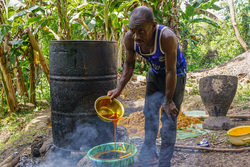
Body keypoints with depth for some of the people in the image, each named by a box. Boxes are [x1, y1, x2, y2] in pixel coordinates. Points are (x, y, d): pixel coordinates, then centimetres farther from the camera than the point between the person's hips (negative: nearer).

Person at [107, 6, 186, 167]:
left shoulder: (167, 37, -38)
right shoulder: (130, 38, -22)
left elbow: (171, 71, -29)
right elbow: (129, 65, -5)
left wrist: (168, 101, -20)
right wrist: (119, 89, -11)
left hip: (176, 75, -5)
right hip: (155, 74, 5)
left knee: (169, 118, -3)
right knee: (150, 111, 3)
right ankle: (149, 152, 17)